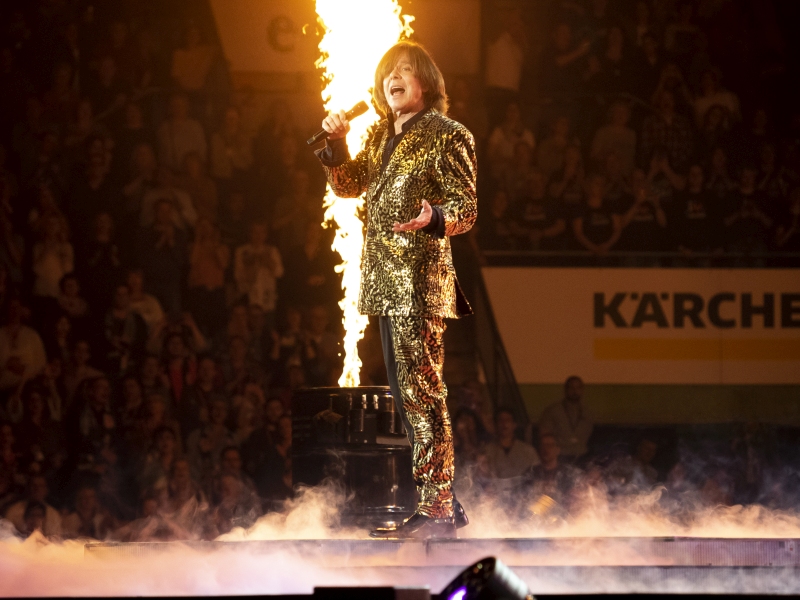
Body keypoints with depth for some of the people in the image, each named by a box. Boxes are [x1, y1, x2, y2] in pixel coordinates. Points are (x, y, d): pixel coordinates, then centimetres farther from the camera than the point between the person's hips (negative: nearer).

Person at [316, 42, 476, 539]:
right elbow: (350, 185, 26)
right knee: (406, 392, 10)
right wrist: (336, 143, 8)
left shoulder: (446, 136, -6)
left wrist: (433, 219, -31)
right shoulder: (384, 137, 17)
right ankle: (441, 501, 16)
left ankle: (436, 509, -10)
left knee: (422, 390, -11)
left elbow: (466, 208, -10)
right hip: (386, 279, 9)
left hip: (420, 278, -9)